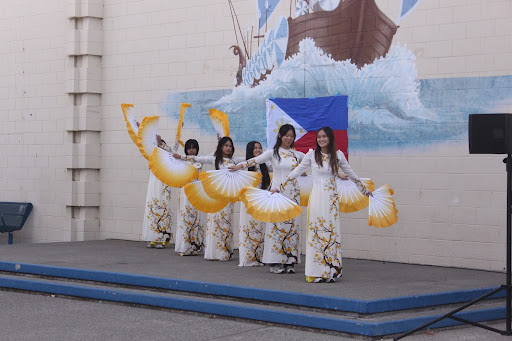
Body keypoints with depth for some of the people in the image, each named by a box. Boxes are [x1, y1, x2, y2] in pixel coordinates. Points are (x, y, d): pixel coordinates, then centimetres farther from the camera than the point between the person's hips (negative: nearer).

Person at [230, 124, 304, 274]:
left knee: (291, 225, 2)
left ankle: (289, 261, 6)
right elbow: (256, 160, -10)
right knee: (277, 224, -6)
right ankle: (275, 262, -3)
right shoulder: (273, 153, 2)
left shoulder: (297, 155, 11)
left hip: (292, 194, 3)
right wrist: (240, 165, -25)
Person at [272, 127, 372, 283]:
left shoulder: (338, 155, 5)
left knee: (331, 232, 0)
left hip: (331, 199, 1)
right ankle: (316, 272, -1)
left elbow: (351, 174, 16)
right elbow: (296, 172, 7)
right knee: (316, 232, -4)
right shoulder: (312, 155, 2)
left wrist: (365, 190, 22)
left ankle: (331, 271, 6)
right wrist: (279, 187, 6)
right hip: (317, 198, -1)